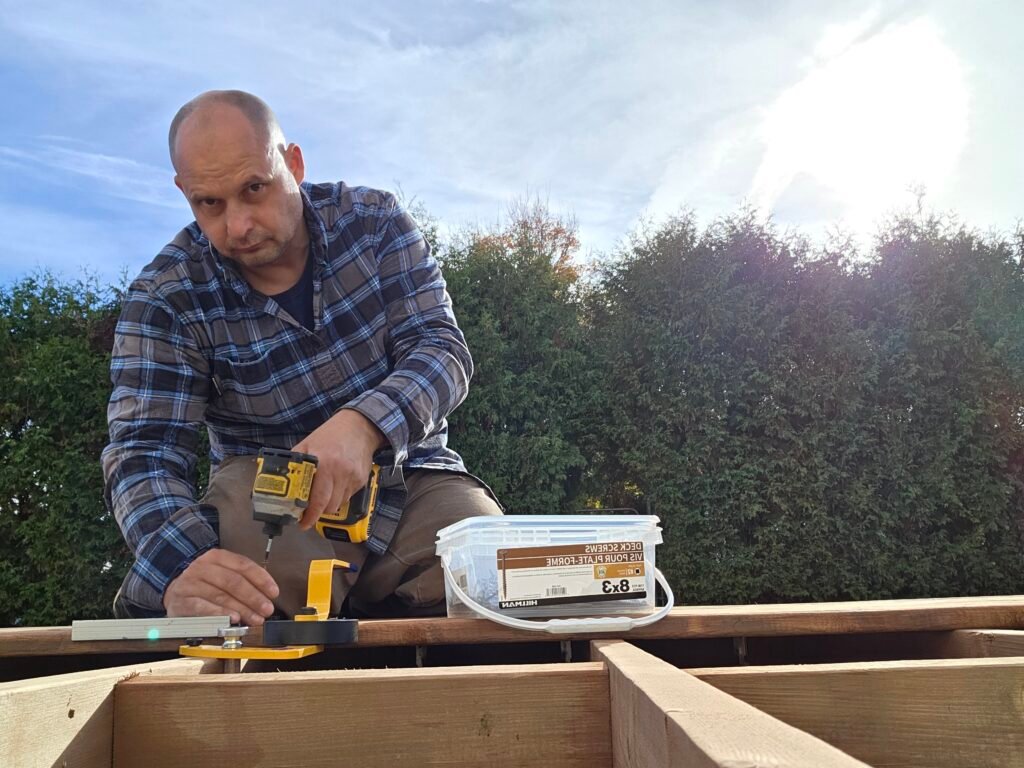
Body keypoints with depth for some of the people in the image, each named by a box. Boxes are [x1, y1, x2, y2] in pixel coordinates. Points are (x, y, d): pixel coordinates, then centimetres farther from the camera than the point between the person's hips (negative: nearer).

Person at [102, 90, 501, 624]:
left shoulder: (373, 220, -5)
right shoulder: (165, 298, -8)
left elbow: (442, 346, -13)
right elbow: (143, 451, -15)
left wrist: (363, 425, -36)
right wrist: (182, 563, -39)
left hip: (409, 469, 2)